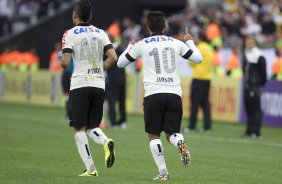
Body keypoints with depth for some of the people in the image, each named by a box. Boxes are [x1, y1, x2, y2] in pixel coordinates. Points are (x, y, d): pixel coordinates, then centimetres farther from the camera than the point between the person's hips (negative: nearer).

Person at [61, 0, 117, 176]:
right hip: (99, 84, 4)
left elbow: (65, 62, -11)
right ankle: (106, 142, -19)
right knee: (92, 127, 14)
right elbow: (113, 57, 0)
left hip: (80, 84, -4)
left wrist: (62, 64, 12)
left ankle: (90, 168, -8)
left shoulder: (70, 34, -3)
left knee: (80, 129, 2)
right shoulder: (101, 33, 10)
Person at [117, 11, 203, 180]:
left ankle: (163, 172, -5)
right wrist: (190, 42, 37)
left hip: (153, 93, -2)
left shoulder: (142, 45, 7)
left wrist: (130, 46, 34)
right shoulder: (176, 43, 12)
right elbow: (198, 58, 19)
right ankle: (180, 142, -28)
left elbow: (120, 63, 16)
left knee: (154, 135, 8)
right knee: (171, 133, 9)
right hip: (174, 93, 2)